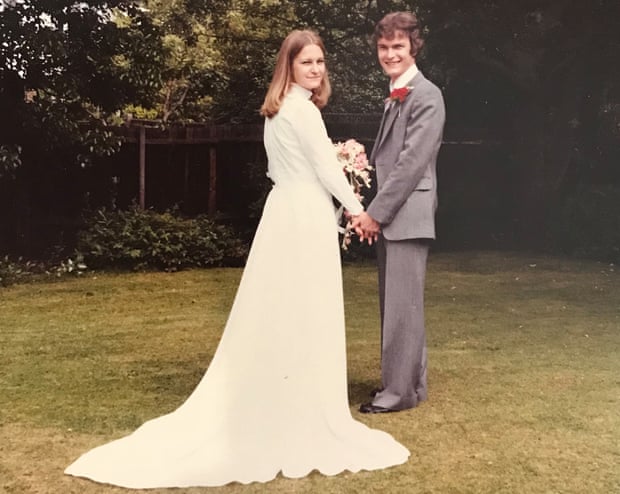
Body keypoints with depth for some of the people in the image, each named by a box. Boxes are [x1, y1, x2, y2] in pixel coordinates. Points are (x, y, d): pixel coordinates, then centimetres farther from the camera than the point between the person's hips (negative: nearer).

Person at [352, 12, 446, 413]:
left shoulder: (426, 96, -11)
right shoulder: (396, 96, 17)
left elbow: (413, 162, -18)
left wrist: (375, 213, -16)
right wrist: (372, 212, 10)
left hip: (408, 216, -9)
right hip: (388, 217, 9)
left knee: (403, 304, -3)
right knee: (395, 304, 14)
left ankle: (401, 390, 6)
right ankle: (411, 380, 25)